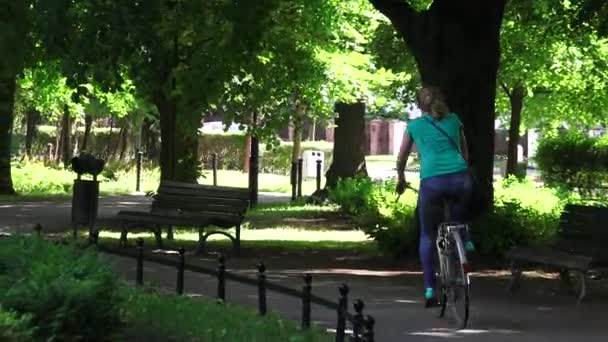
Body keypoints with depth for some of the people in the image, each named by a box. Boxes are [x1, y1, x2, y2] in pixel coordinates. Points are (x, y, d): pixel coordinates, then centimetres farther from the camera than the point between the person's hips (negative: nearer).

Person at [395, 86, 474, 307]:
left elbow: (402, 159, 27)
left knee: (427, 235, 12)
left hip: (431, 181, -1)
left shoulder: (414, 125, 17)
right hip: (460, 178, 1)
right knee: (457, 220, 29)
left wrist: (401, 179, 45)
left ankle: (430, 289, 6)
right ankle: (465, 241, -3)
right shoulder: (454, 120, 21)